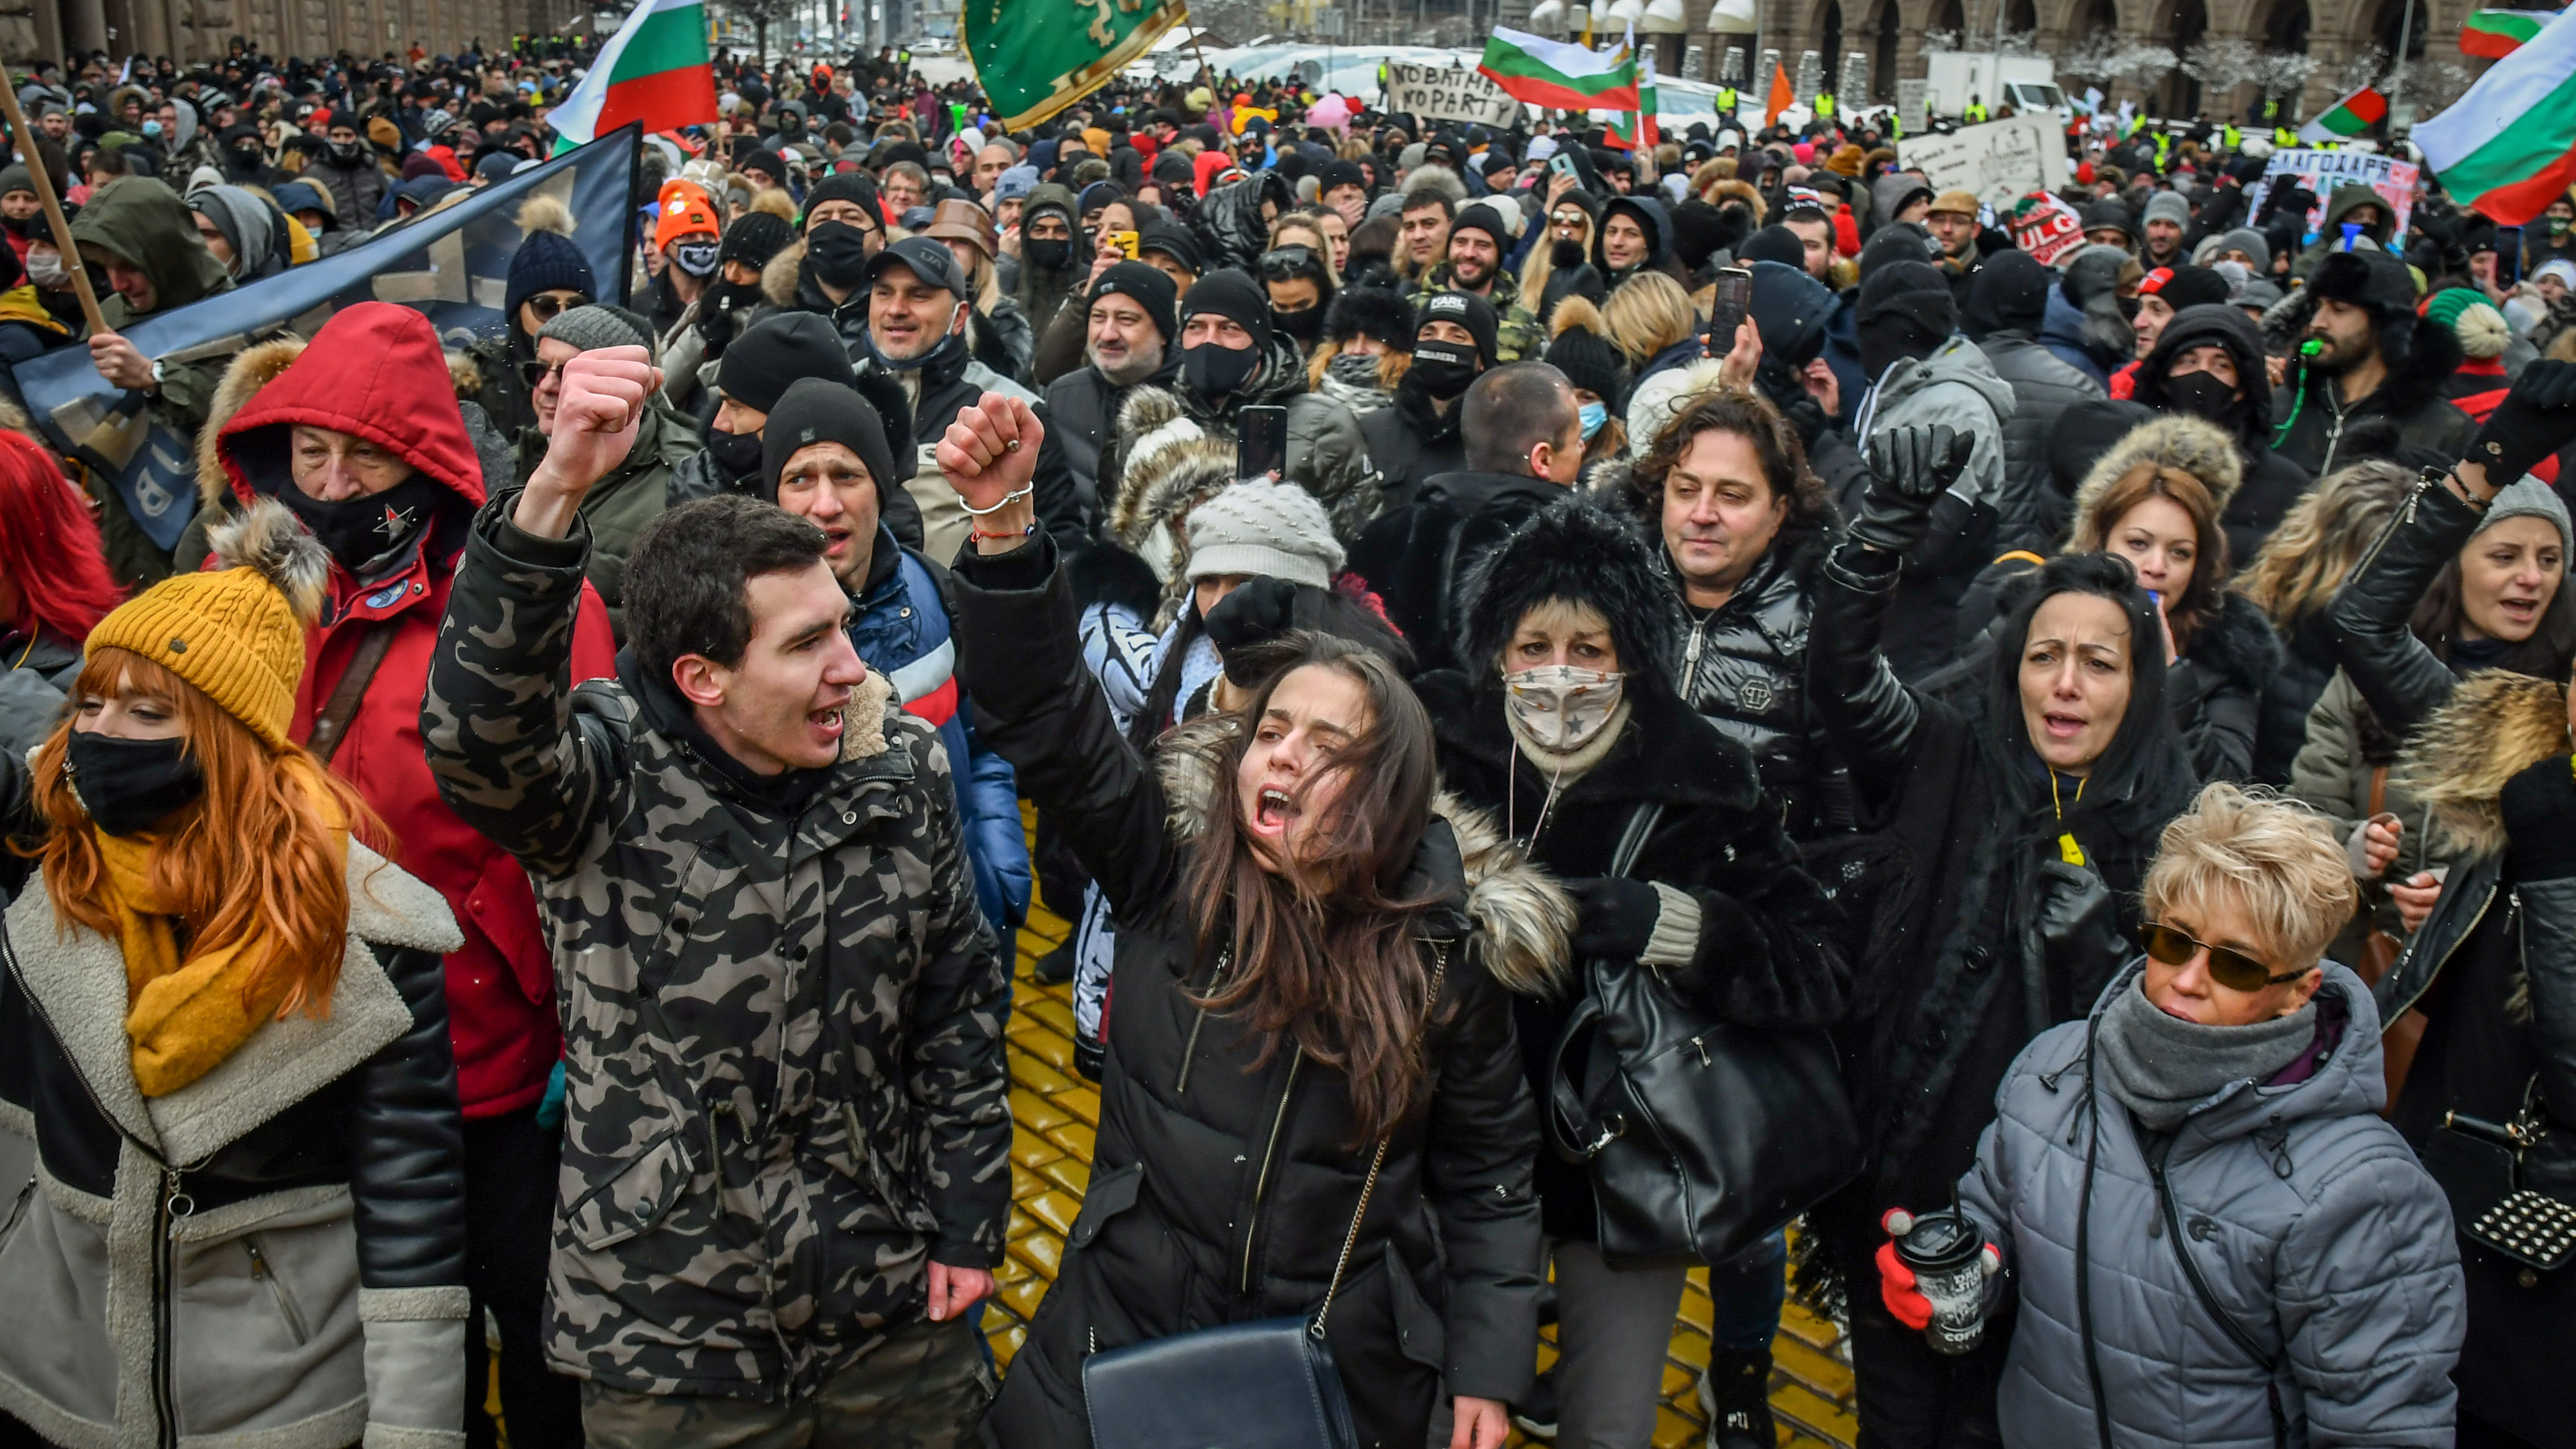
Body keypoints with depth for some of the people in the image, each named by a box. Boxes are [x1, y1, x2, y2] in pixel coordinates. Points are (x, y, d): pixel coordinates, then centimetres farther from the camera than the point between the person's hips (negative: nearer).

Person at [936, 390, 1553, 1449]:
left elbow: (1488, 1168, -1)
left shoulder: (1447, 938, -9)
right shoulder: (1173, 861, -9)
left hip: (1346, 1361, -1)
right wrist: (1003, 522, -33)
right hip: (1125, 1332, 1)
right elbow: (1052, 723, -20)